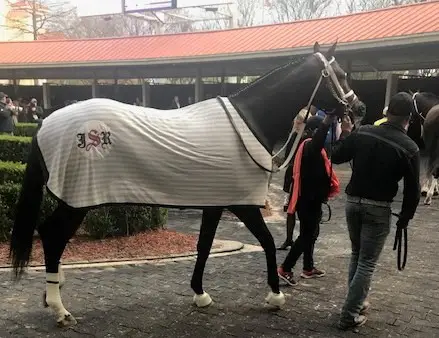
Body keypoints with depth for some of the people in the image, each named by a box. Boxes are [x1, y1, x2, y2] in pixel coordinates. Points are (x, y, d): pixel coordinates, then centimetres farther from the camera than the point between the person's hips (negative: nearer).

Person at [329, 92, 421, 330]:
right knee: (367, 262, 4)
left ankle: (357, 302, 33)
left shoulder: (362, 133, -3)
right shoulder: (409, 148, -11)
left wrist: (345, 134, 20)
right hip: (378, 209, -4)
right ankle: (350, 315, 7)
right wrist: (404, 218, 7)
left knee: (356, 255, 23)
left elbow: (335, 157, 5)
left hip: (353, 202, 4)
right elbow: (412, 189, -7)